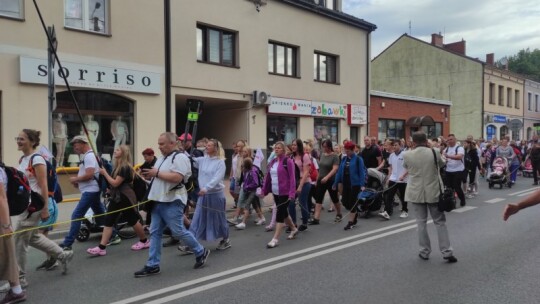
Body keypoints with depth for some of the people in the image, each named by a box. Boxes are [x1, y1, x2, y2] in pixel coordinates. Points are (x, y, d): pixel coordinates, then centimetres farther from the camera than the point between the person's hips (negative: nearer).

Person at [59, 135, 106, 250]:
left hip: (90, 191, -11)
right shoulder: (88, 155, 17)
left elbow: (89, 175, -24)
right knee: (100, 214, 14)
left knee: (76, 216, -8)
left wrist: (75, 179, -11)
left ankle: (67, 243, -5)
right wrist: (78, 181, 7)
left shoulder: (89, 156, -15)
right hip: (91, 190, 11)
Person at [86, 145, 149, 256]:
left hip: (125, 198, -9)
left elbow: (115, 183, -20)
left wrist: (104, 173, -12)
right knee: (108, 221, 0)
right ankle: (101, 248, -2)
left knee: (133, 221, 3)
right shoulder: (118, 166, 14)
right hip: (116, 197, 9)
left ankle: (144, 241, 21)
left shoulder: (125, 167, -16)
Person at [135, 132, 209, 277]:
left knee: (178, 232, -2)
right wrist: (148, 174, 3)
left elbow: (177, 178, -25)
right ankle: (152, 265, 13)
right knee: (155, 233, 7)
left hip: (172, 202, -9)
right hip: (159, 201, 9)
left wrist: (157, 173, -19)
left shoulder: (180, 157, -13)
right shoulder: (161, 158, 17)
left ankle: (201, 252, 17)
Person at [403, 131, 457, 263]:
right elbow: (441, 164, 11)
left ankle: (424, 252, 14)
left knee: (421, 222, 8)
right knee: (440, 222, 9)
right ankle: (447, 252, 10)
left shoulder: (407, 155, -9)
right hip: (433, 192, 0)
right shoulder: (434, 152, -9)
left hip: (416, 193, 0)